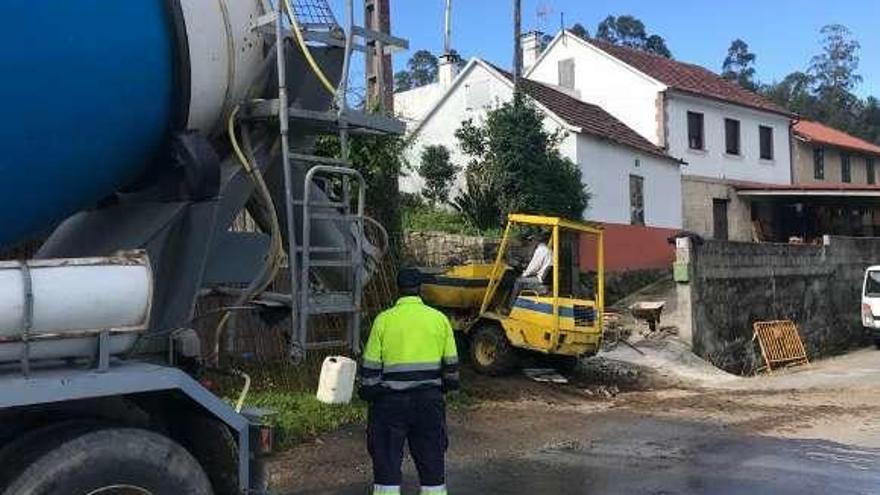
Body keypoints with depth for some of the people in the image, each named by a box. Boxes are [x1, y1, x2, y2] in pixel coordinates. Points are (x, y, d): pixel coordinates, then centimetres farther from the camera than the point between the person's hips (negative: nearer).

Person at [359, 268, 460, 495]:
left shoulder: (384, 320, -6)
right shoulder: (439, 318, 1)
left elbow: (371, 365, -4)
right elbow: (451, 363, 6)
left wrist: (367, 391, 8)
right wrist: (448, 385, 22)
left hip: (391, 401, -2)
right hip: (430, 400, 2)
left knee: (387, 459, 7)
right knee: (432, 458, 13)